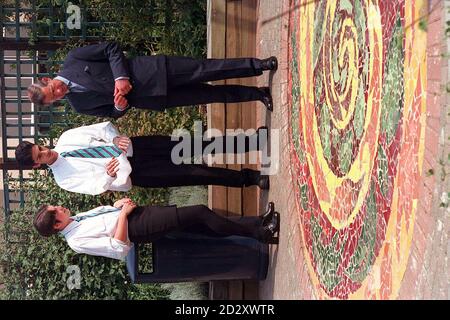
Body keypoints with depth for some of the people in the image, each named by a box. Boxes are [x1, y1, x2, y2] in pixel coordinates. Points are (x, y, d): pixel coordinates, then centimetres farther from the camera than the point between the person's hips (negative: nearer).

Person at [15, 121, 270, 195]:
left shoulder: (65, 139, 5)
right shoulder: (63, 178, -3)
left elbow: (103, 127, 5)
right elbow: (94, 187, -7)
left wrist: (116, 138, -14)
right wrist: (108, 177, -27)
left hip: (134, 147, 3)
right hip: (134, 174, -3)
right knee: (193, 174, -15)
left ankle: (253, 142, -5)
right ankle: (249, 178, -7)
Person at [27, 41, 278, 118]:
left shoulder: (72, 60, -1)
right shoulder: (78, 104, 3)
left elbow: (111, 48, -2)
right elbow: (114, 112, 5)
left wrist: (121, 77, -17)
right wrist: (120, 105, -19)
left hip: (149, 71, 0)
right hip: (144, 98, 1)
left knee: (204, 70, -9)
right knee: (211, 94, -2)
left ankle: (257, 65, 3)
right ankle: (257, 94, 9)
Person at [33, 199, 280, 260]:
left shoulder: (75, 219, 11)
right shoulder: (77, 241, -15)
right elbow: (120, 249, -20)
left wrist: (118, 204, 1)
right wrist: (123, 214, -18)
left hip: (139, 212, 8)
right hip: (138, 227, -8)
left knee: (204, 222, -3)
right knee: (200, 213, -16)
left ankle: (258, 225, 1)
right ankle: (260, 233, -6)